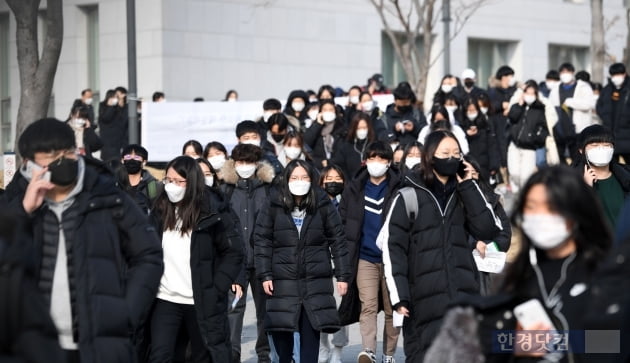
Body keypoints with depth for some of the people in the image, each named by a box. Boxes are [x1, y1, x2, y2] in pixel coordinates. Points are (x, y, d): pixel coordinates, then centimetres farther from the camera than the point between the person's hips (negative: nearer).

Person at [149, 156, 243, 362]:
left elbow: (234, 252, -6)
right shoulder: (160, 209, 7)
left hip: (202, 301, -3)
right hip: (165, 299, 3)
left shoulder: (212, 211, -7)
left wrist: (215, 290, -12)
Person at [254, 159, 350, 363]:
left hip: (315, 280, 0)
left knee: (311, 332, -2)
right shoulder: (274, 205, 0)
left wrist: (342, 275, 0)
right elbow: (262, 241, 1)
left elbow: (337, 240, 4)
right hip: (283, 280, 0)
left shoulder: (322, 205, 2)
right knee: (280, 329, 0)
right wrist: (265, 275, -6)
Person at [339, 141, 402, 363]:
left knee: (392, 309, 5)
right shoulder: (354, 190, 9)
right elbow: (342, 221, 12)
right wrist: (347, 251, 5)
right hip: (365, 258, 1)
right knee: (368, 306, -12)